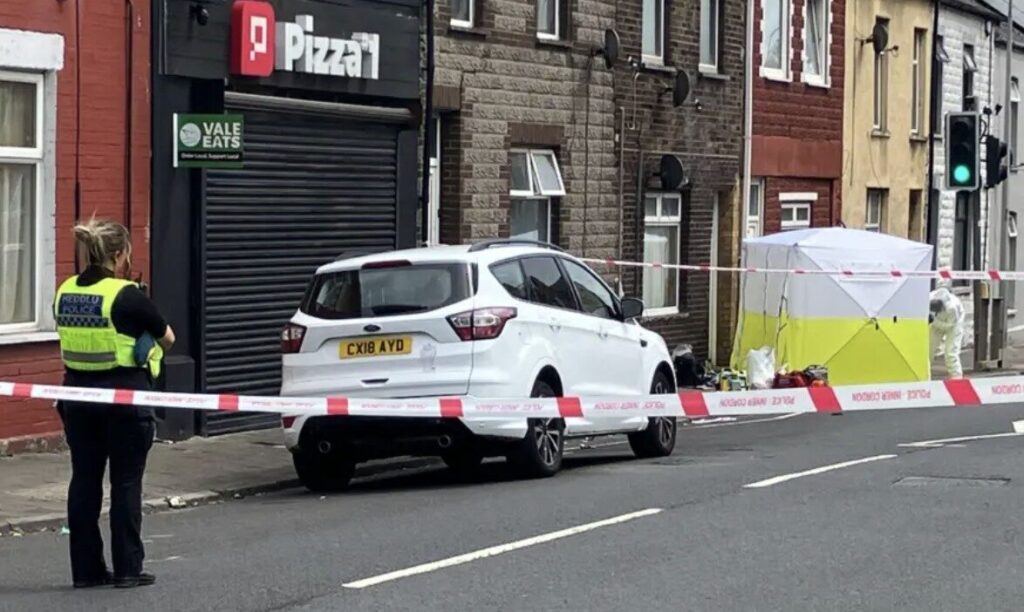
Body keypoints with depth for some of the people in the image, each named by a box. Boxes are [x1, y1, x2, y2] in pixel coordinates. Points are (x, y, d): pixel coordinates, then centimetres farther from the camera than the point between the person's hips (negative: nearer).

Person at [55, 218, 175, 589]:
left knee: (84, 481, 10)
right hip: (125, 396, -5)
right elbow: (168, 338, -3)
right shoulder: (127, 297, -15)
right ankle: (128, 568, 6)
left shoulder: (65, 293, 3)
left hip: (79, 397, 5)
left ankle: (86, 568, 14)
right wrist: (148, 337, 18)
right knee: (126, 483, 3)